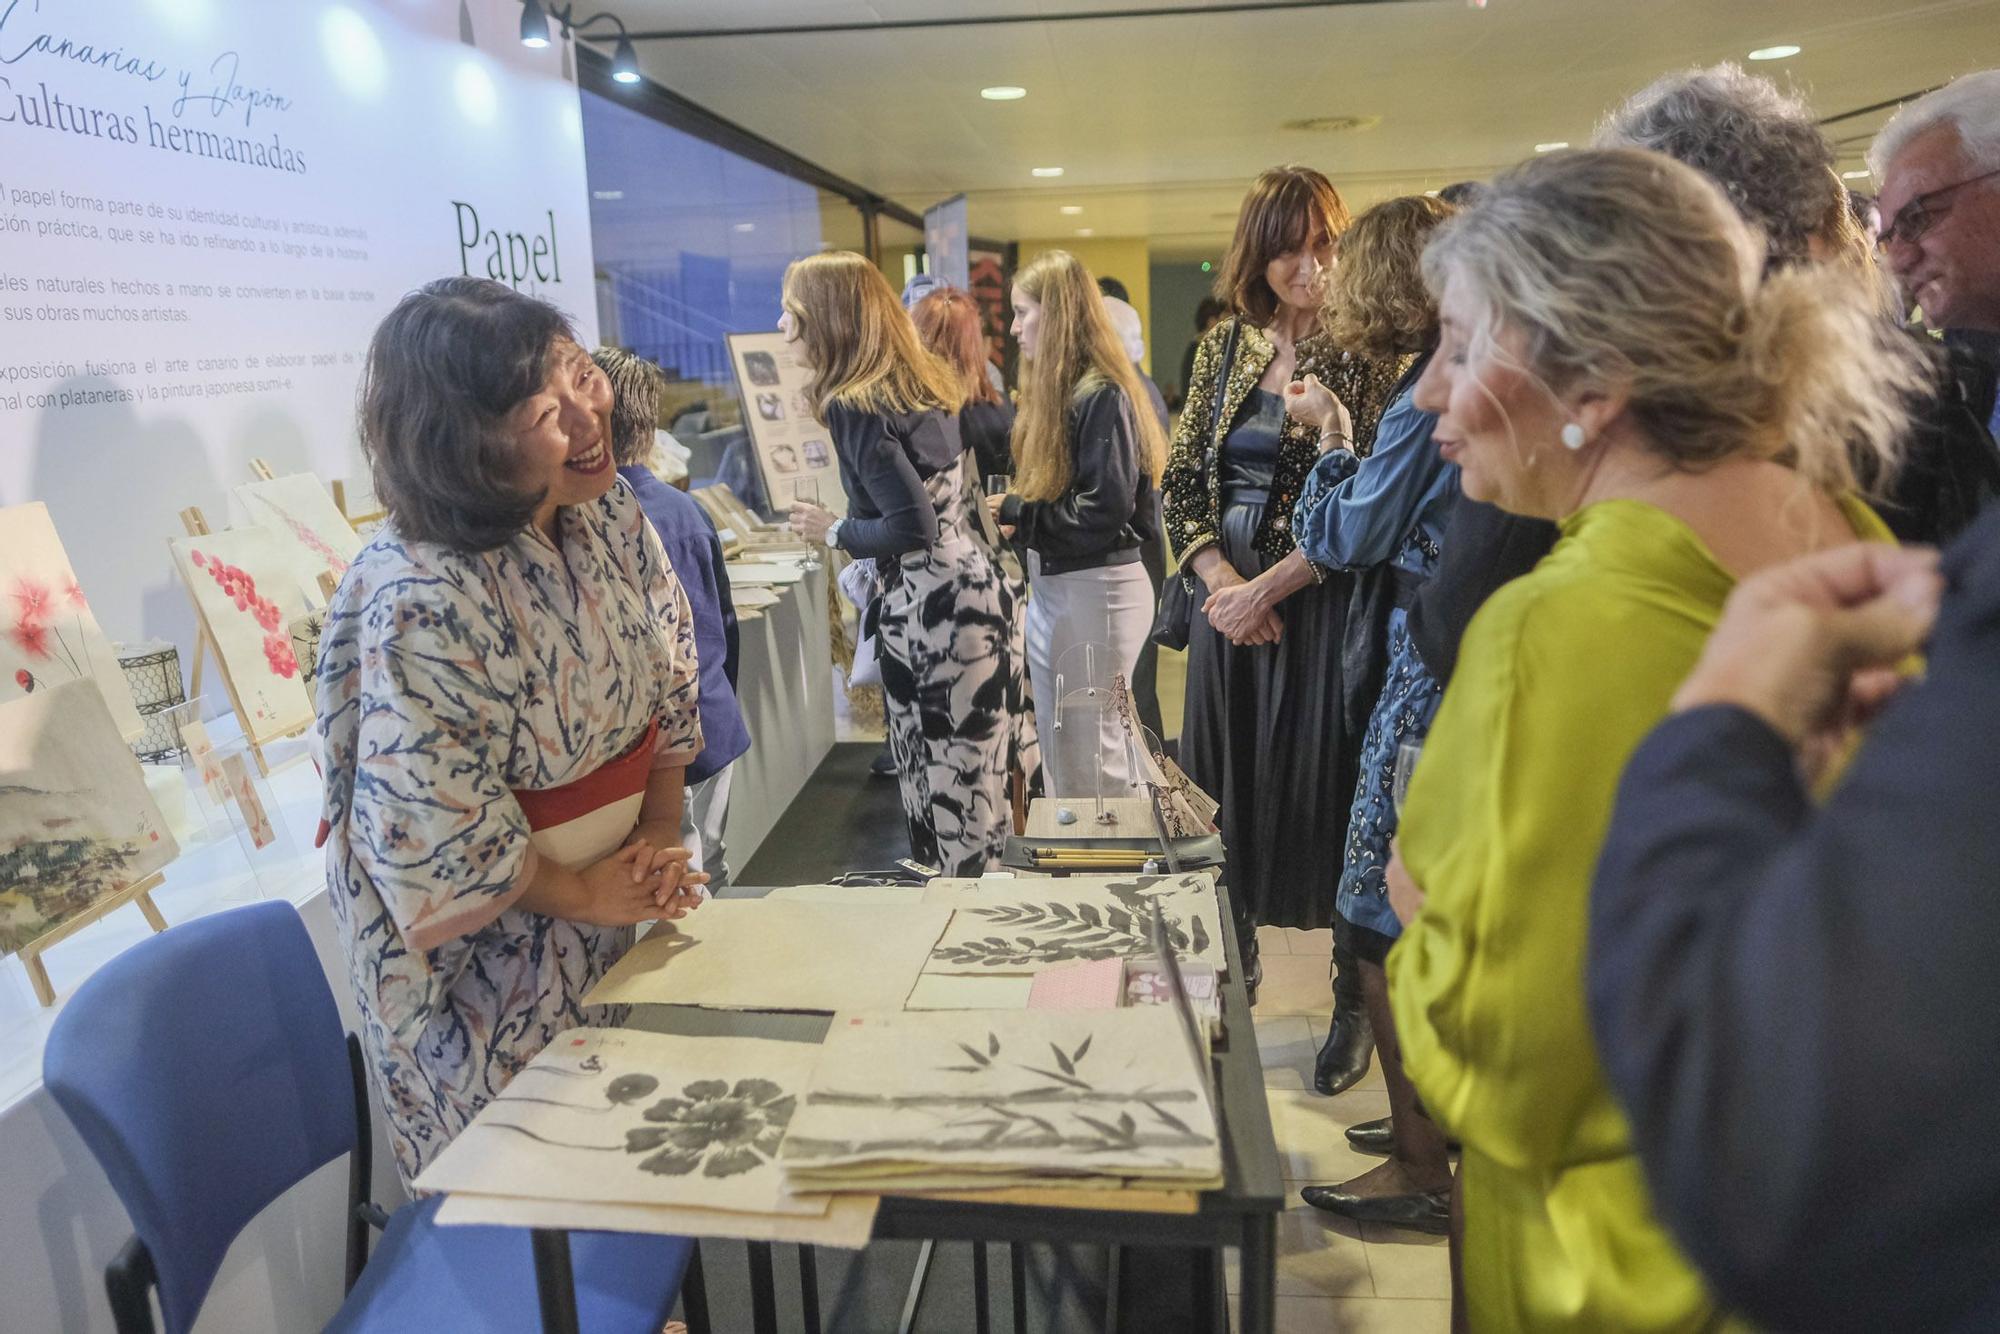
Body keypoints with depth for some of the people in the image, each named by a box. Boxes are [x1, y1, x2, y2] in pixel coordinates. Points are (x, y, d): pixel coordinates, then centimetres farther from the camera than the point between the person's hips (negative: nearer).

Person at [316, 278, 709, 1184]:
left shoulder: (609, 516, -8)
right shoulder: (417, 602, -30)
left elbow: (671, 679, 4)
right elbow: (431, 836, -26)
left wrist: (661, 831, -4)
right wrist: (583, 894, -14)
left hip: (621, 899, 7)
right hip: (491, 951, -7)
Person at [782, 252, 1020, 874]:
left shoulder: (854, 408, -16)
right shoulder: (918, 385, 10)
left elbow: (913, 526, -22)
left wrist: (834, 532, -7)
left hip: (928, 606, -9)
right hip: (970, 586, 9)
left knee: (943, 779, 2)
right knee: (972, 773, 17)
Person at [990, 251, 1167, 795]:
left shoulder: (1102, 396, -15)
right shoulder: (1055, 390, 13)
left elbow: (1106, 509, -21)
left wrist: (1015, 513, -14)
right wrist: (1017, 522, -1)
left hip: (1096, 587, -9)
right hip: (1050, 584, 9)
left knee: (1090, 753, 0)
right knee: (1056, 743, 16)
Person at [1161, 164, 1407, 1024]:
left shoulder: (1369, 356, -6)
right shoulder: (1224, 346, 8)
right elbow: (1180, 480, 6)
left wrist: (1266, 587, -14)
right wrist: (1222, 584, -8)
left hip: (1322, 605, -4)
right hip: (1227, 600, 5)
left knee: (1328, 796, 3)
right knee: (1226, 792, 13)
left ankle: (1355, 1002, 22)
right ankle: (1231, 974, 33)